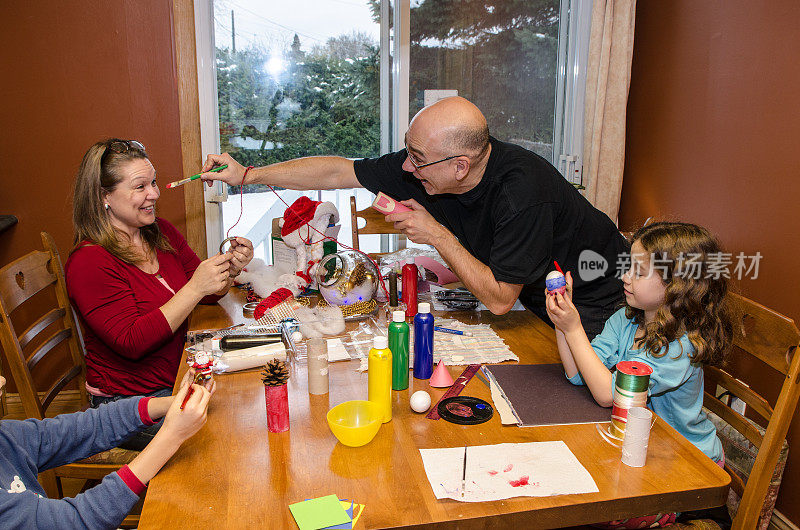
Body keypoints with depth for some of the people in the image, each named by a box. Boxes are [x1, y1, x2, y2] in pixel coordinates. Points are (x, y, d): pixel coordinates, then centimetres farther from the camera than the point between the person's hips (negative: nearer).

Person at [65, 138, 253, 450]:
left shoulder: (161, 232, 5)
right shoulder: (88, 262, -16)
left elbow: (206, 294, 11)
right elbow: (132, 342, -24)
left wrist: (230, 270, -12)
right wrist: (195, 288, -29)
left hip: (180, 377, 7)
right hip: (129, 399, -7)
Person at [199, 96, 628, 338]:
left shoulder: (522, 194, -36)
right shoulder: (426, 163, -16)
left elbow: (498, 300, -30)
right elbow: (340, 171, -8)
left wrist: (437, 235, -26)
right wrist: (247, 175, -6)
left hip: (597, 305, -6)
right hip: (540, 301, 6)